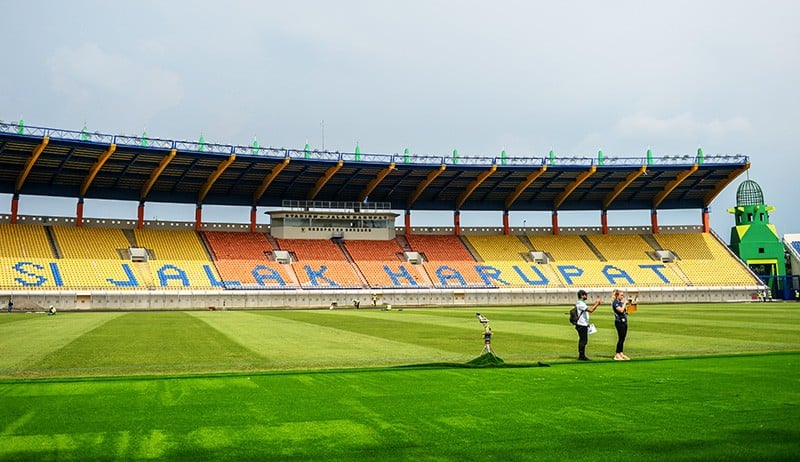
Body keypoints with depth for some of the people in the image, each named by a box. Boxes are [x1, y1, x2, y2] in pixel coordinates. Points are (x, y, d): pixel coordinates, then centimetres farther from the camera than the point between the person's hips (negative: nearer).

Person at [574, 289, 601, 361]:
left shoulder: (582, 303, 17)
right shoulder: (580, 303, -18)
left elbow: (589, 309, 22)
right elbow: (590, 310, -27)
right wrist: (597, 304, -18)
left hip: (584, 325, 11)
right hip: (582, 325, -11)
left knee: (582, 340, 13)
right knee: (583, 340, -7)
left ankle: (581, 355, 18)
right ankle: (582, 356, -3)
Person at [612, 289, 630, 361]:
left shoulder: (621, 302, 16)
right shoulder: (615, 303, -9)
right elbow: (621, 310, -22)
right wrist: (625, 303, -12)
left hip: (624, 322, 8)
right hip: (619, 322, -8)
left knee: (623, 338, 9)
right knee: (621, 338, -9)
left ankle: (621, 353, 15)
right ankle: (617, 355, -6)